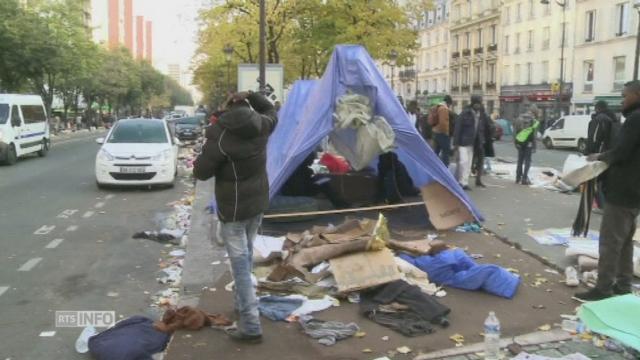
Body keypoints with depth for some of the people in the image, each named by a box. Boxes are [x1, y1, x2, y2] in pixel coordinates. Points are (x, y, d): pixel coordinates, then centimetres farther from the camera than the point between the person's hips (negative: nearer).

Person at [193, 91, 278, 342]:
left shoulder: (221, 137, -22)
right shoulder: (261, 127, -6)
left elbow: (201, 172, -14)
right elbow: (270, 111, 19)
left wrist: (210, 140, 0)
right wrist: (251, 96, 2)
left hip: (233, 209, -6)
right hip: (258, 204, 7)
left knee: (240, 265, -4)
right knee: (246, 258, 22)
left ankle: (250, 326, -3)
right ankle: (242, 302, 38)